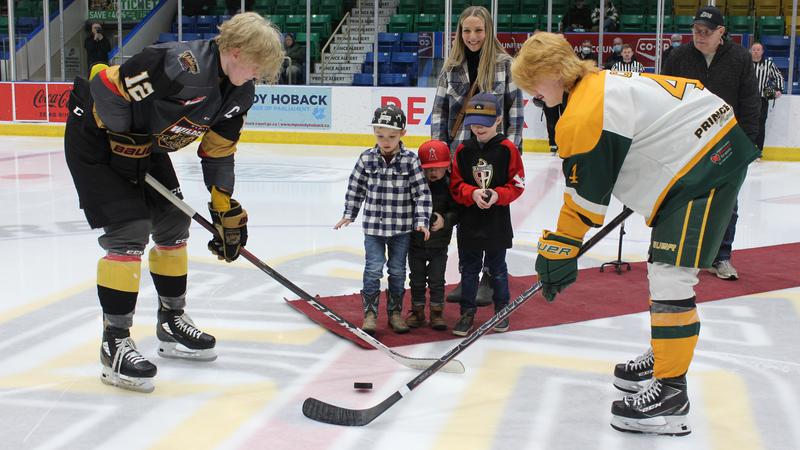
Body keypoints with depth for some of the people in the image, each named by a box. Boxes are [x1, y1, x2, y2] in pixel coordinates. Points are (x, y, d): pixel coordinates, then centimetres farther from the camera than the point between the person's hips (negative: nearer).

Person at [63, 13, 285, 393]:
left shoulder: (239, 91, -5)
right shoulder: (183, 66, -33)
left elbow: (218, 149, 4)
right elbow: (106, 86, -29)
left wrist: (227, 211, 3)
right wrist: (126, 143, -20)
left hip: (146, 145, 9)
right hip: (98, 135, -9)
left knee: (173, 224, 10)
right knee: (129, 230, -15)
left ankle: (171, 322, 26)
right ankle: (115, 343, -7)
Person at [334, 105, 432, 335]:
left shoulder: (410, 160, -9)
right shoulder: (367, 159, -4)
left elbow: (422, 192, -7)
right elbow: (355, 187, 7)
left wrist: (421, 221, -12)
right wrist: (349, 214, 8)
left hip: (402, 227, 0)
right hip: (373, 225, 0)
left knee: (397, 270, 10)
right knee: (373, 269, -4)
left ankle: (395, 312, 25)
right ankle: (370, 312, 9)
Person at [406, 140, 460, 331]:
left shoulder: (450, 186, -11)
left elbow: (456, 211, -13)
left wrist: (445, 220, -29)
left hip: (439, 243, -1)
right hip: (416, 241, 1)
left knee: (437, 280, 7)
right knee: (417, 279, 13)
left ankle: (437, 313, 21)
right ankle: (417, 311, 27)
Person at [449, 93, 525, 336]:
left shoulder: (507, 149, -8)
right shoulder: (463, 150, 0)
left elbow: (517, 185, -5)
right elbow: (455, 185, 0)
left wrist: (497, 195, -21)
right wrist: (473, 193, -18)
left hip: (497, 222, -2)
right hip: (469, 222, 2)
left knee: (497, 268, 12)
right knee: (469, 268, 9)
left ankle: (501, 310, 28)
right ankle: (467, 312, 20)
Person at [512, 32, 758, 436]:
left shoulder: (585, 114, -18)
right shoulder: (601, 83, 12)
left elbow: (585, 197, -14)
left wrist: (558, 253, -5)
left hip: (705, 163, -11)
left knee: (671, 274, -13)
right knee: (663, 267, 20)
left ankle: (670, 395, -9)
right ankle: (663, 359, 33)